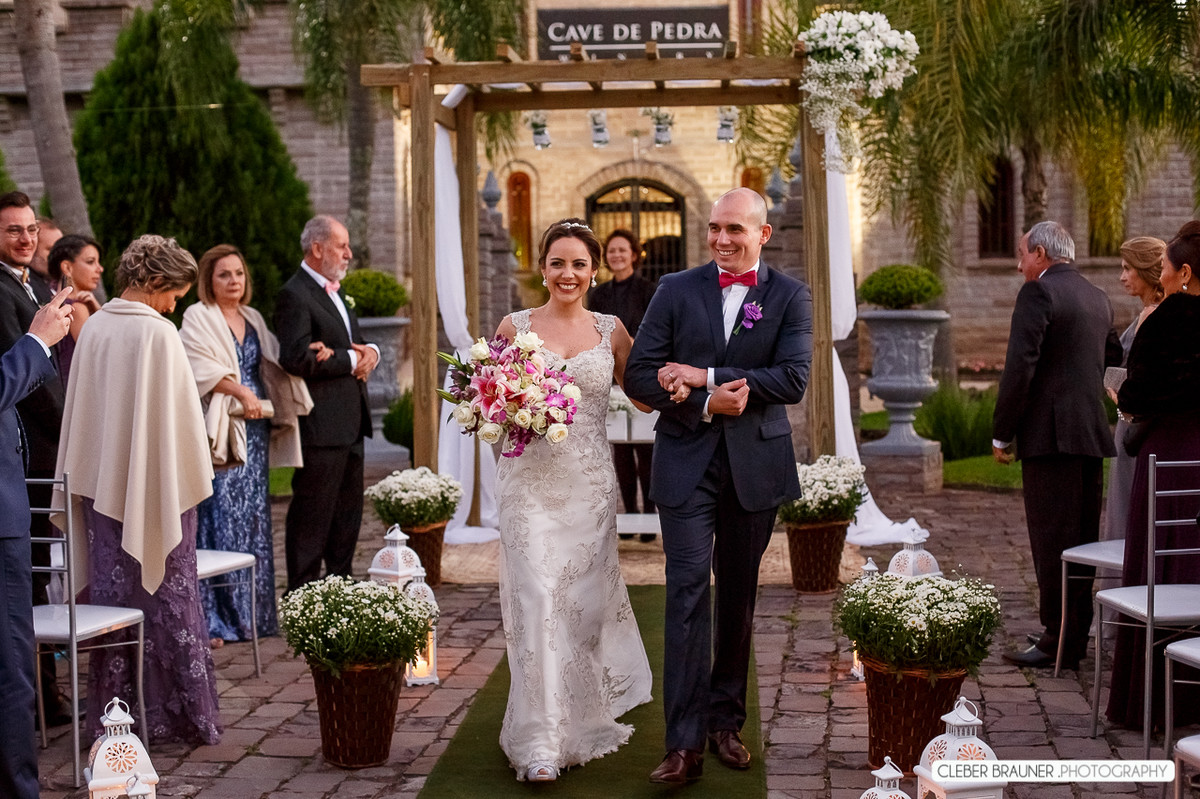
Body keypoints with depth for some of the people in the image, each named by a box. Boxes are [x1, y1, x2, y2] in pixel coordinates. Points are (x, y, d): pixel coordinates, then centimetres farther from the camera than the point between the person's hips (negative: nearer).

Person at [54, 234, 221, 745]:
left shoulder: (92, 328, 2)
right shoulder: (158, 334, -14)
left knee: (111, 598, 10)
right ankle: (181, 716, 11)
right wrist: (193, 477, 0)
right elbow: (178, 415, -12)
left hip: (101, 486, 5)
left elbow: (78, 409, 9)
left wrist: (86, 481, 16)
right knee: (168, 602, 4)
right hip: (156, 487, -5)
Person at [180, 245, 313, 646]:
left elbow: (273, 365, 25)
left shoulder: (253, 320, 19)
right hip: (220, 429, -7)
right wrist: (241, 391, -19)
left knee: (253, 518, 7)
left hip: (255, 430, 7)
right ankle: (213, 619, -8)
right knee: (219, 518, -10)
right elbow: (200, 367, -12)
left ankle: (251, 612, 13)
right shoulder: (198, 318, -1)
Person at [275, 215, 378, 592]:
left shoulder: (335, 292, 18)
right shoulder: (295, 295, -13)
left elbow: (353, 342, 26)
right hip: (321, 425, -10)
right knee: (311, 518, -3)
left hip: (350, 423, 10)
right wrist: (350, 360, -15)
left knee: (348, 514, 16)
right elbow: (296, 357, -24)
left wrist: (369, 351, 2)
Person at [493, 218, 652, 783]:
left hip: (590, 483, 2)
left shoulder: (610, 330, 6)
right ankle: (539, 741, -2)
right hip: (530, 479, -1)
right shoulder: (515, 327, 4)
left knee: (585, 600, 8)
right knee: (537, 599, -8)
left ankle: (582, 721, 30)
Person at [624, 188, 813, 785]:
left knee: (739, 596, 10)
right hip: (687, 462, -1)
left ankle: (726, 721, 24)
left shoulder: (790, 297, 3)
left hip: (756, 464, 1)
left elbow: (794, 379, -11)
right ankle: (685, 742, -8)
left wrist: (705, 376, -16)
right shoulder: (676, 290, 4)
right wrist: (705, 402, -16)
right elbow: (638, 376, -1)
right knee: (688, 591, -8)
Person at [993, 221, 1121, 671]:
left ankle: (1059, 642, -3)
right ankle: (1076, 635, 20)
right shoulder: (1098, 298, 16)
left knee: (1053, 541, -5)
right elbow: (1112, 363, 20)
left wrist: (1002, 434, -10)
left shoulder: (1038, 293, -9)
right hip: (1092, 433, 8)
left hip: (1051, 434, -8)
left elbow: (1019, 368, -15)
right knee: (1082, 537, 12)